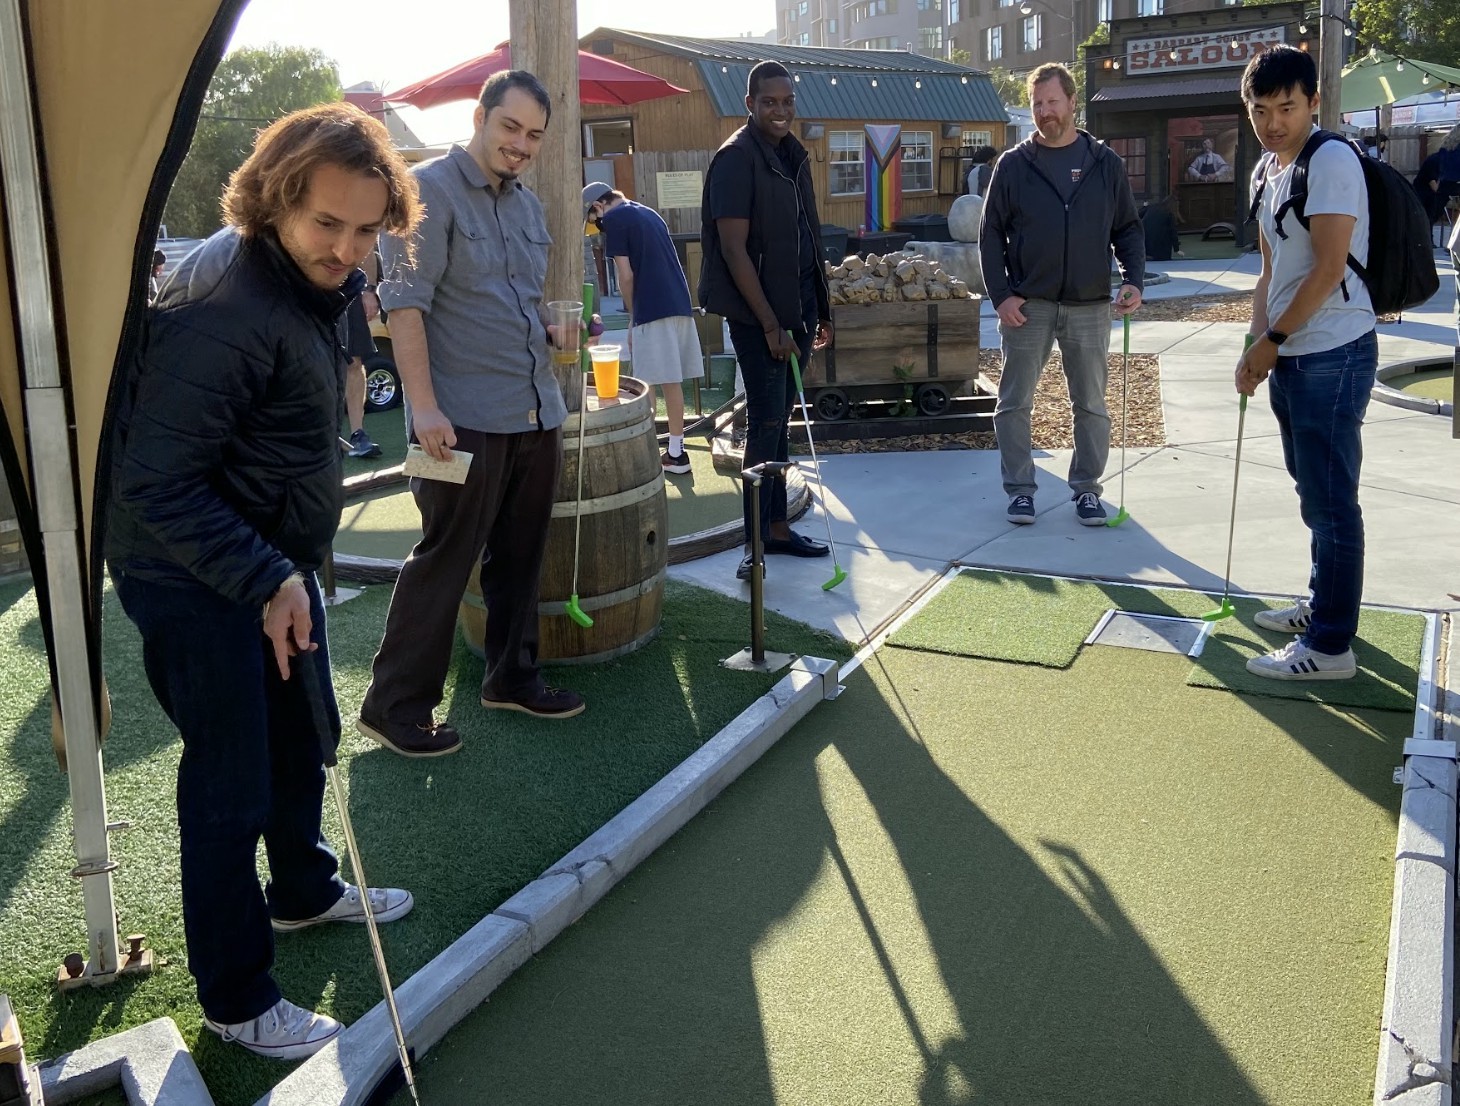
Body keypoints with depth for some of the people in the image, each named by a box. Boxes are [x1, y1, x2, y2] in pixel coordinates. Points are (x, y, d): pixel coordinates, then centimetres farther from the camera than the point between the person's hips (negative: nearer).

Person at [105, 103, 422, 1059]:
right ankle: (237, 1000, 18)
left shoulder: (307, 278, 4)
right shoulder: (225, 310, -28)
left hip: (276, 561, 10)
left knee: (304, 737, 24)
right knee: (233, 784, 0)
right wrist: (264, 582, -31)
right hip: (198, 581, -10)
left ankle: (304, 890, 48)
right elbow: (156, 486, -28)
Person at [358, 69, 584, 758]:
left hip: (535, 415, 8)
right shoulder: (431, 190, -7)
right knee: (445, 559, -4)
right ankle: (395, 706, 6)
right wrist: (424, 406, -21)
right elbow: (404, 303, -14)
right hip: (466, 419, -8)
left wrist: (556, 330, 7)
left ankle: (512, 676, 29)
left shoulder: (527, 205, 17)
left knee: (520, 556, 14)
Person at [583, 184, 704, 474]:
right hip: (679, 304, 8)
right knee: (672, 382, 11)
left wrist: (632, 318, 4)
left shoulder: (614, 219, -3)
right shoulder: (649, 213, 22)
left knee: (645, 388, -2)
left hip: (653, 310, -8)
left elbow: (626, 276, -8)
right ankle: (675, 451, 16)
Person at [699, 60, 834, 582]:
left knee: (780, 420, 13)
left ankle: (777, 526, 22)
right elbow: (734, 249, -18)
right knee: (766, 421, -8)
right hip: (757, 313, -8)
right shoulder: (736, 159, -13)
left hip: (797, 309, 8)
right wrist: (770, 324, -19)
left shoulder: (793, 155, 12)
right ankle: (756, 541, -1)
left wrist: (819, 311, 17)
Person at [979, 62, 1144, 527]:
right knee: (1014, 403, 2)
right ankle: (1019, 488, 15)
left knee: (1091, 405, 7)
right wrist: (1000, 294, -7)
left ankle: (1086, 488, 20)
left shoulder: (1106, 164, 5)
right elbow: (991, 234, 2)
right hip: (1027, 306, -1)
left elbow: (1128, 228, 9)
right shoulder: (1014, 165, 1)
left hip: (1089, 307, 1)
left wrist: (1133, 279, -6)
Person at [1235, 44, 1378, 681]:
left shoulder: (1331, 161, -14)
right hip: (1290, 357, 9)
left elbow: (1329, 266, -19)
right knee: (1315, 493, 18)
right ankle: (1322, 605, 32)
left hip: (1333, 356, -9)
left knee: (1330, 501, -5)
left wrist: (1273, 339, -11)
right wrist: (1256, 347, 9)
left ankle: (1330, 646, 1)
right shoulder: (1265, 172, 13)